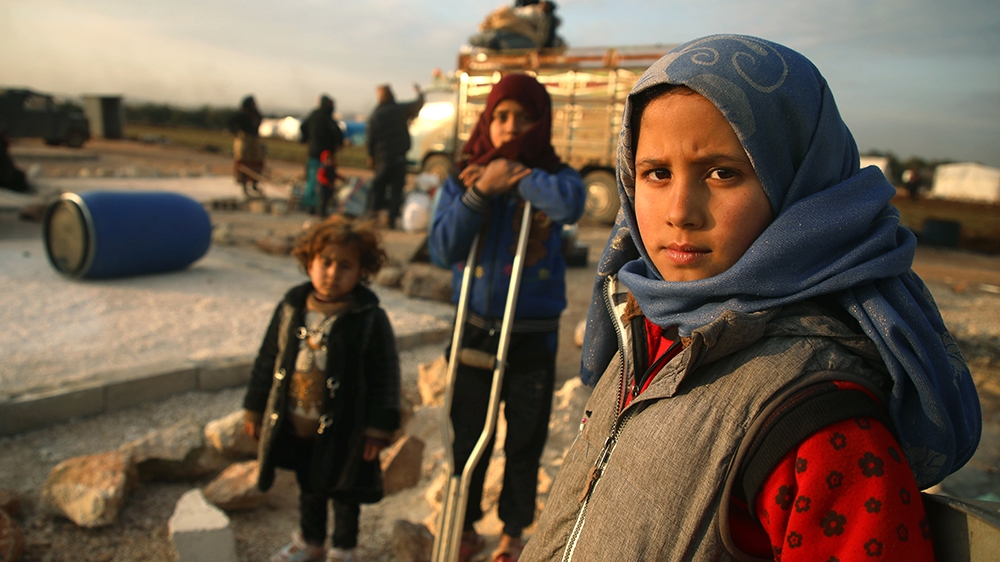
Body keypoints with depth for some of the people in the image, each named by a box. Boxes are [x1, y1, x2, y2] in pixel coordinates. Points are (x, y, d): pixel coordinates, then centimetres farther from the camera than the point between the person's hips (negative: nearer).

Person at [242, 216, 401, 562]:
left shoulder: (370, 318, -16)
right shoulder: (292, 307, -2)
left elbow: (385, 375, -13)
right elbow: (268, 360, 7)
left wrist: (379, 427, -14)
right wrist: (255, 410, 11)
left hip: (342, 430, -4)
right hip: (295, 426, 5)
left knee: (344, 494, 15)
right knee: (308, 488, 25)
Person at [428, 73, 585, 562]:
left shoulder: (552, 177, -6)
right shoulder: (463, 180, -1)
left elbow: (570, 203, -30)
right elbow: (442, 249, -13)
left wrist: (519, 176, -21)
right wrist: (481, 192, -20)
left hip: (532, 338, -1)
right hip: (474, 332, 2)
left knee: (524, 443, 14)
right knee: (468, 438, 16)